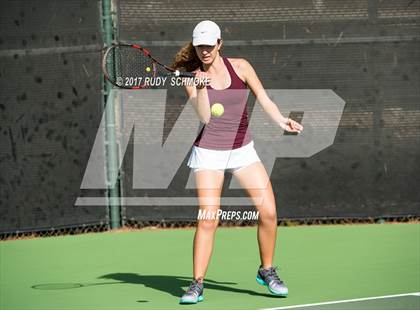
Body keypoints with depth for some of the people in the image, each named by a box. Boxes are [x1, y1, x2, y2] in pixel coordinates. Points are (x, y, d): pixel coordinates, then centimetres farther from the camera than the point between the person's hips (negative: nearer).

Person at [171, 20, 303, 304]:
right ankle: (197, 285, -3)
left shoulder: (240, 67, 0)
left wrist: (281, 120, -16)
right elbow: (205, 117, -13)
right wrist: (201, 87, -26)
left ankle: (267, 271, 13)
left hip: (243, 150, 2)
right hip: (209, 152, -2)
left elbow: (264, 100, 0)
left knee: (269, 212, -8)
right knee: (208, 219, -12)